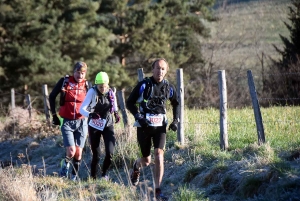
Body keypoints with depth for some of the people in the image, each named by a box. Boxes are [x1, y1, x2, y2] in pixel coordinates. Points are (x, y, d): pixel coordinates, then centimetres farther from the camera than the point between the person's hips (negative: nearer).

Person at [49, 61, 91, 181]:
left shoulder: (87, 85, 1)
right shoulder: (64, 81, -4)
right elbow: (52, 97, 6)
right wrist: (54, 115, 5)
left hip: (81, 122, 2)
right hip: (67, 122, -2)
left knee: (78, 152, 3)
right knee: (71, 151, -13)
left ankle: (75, 175, 20)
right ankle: (66, 164, 18)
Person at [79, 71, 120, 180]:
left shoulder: (111, 93, -5)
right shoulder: (92, 92, -15)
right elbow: (82, 109, -21)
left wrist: (116, 114, -6)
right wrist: (90, 114, -40)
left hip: (108, 125, 2)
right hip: (94, 126, -2)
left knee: (110, 153, -12)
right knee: (96, 155, 0)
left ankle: (104, 173, 14)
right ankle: (93, 177, 20)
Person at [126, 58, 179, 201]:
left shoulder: (169, 88, -1)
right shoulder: (143, 85, -10)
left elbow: (176, 104, 17)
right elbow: (130, 103, -6)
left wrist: (176, 120, 5)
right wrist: (138, 116, -19)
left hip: (160, 126, 2)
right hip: (144, 126, -1)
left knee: (159, 155, -17)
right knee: (147, 161, 7)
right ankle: (136, 167, 47)